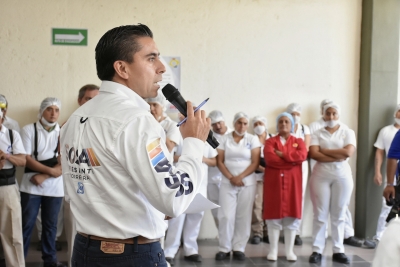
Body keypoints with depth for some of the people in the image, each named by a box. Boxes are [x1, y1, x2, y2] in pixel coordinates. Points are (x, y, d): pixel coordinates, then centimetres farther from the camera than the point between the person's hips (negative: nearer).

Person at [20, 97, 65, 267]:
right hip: (31, 186, -2)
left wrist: (44, 176, -14)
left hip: (54, 187, 2)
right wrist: (51, 170, -16)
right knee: (26, 225, 2)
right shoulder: (29, 130, -1)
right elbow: (26, 159, -8)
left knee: (51, 225, 11)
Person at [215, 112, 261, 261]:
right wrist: (231, 178, -10)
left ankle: (239, 248, 10)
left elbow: (255, 163, -2)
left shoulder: (253, 139, 4)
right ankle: (224, 248, 5)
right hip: (227, 183, 0)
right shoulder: (225, 139, 6)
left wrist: (240, 177, -11)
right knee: (226, 216, -5)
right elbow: (219, 161, 2)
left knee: (243, 217, 1)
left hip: (247, 183, 0)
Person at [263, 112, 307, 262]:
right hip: (274, 182, -1)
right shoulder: (270, 141, 7)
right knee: (274, 215, -1)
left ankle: (289, 250, 9)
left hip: (292, 182, 1)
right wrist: (292, 161, -11)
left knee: (292, 216, 2)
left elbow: (302, 155, -10)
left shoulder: (298, 141, 11)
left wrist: (282, 154, -11)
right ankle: (273, 250, 6)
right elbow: (269, 158, -13)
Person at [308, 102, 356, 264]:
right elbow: (314, 154, -9)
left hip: (342, 176, 1)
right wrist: (338, 156, -13)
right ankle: (317, 250, 3)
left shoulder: (348, 132, 6)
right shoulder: (317, 134, 6)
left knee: (339, 215, 5)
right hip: (320, 176, 0)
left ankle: (338, 251, 11)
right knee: (320, 214, 0)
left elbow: (348, 152, -10)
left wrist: (325, 150, -6)